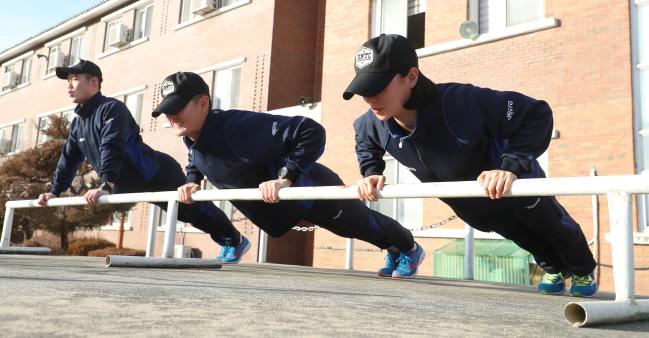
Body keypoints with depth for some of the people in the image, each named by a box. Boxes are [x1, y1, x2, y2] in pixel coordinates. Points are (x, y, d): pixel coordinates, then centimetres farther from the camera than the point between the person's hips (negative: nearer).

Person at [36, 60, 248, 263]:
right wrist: (54, 192, 9)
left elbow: (111, 149, -35)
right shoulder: (77, 123, 8)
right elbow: (69, 158, 14)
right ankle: (227, 242, 36)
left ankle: (236, 241, 21)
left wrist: (106, 186, -45)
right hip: (139, 186, 9)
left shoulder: (111, 108, -21)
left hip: (159, 175, -9)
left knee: (195, 209, 0)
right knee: (188, 214, 19)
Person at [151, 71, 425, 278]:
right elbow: (195, 162, 13)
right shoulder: (190, 138, -14)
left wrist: (285, 178, -46)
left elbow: (311, 132, -43)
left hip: (308, 189, -8)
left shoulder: (237, 127, -41)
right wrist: (192, 181, -6)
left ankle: (409, 248, 53)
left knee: (360, 223, 20)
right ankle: (394, 251, 62)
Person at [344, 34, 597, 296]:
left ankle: (583, 271, 60)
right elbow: (365, 144, -1)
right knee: (517, 233, 31)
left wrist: (512, 166, -48)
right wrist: (371, 173, -17)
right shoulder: (373, 124, -28)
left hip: (514, 185, -4)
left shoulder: (460, 103, -47)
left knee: (549, 224, 25)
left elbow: (537, 113, -39)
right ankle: (553, 269, 64)